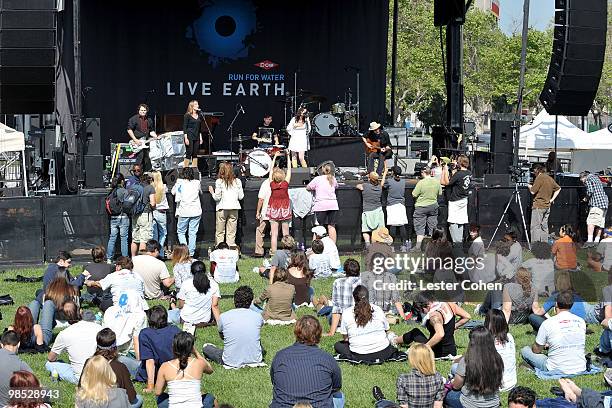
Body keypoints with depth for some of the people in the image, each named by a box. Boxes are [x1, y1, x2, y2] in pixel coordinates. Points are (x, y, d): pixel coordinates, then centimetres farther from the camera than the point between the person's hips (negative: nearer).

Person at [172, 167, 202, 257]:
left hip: (184, 212, -2)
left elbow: (173, 192, 12)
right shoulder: (197, 183, 3)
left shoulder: (180, 183, -3)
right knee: (193, 233, 7)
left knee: (181, 232, 9)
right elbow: (200, 192, 20)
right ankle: (191, 253, 5)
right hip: (196, 212, 2)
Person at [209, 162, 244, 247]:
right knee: (231, 232, 7)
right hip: (234, 208, 3)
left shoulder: (219, 181, -7)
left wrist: (212, 192, 10)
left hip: (222, 208, -3)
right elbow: (241, 197, 5)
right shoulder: (237, 181, 2)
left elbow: (217, 197, -8)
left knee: (220, 232, 5)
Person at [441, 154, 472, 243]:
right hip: (464, 199, 8)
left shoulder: (458, 174, -21)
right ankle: (460, 240, 22)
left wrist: (446, 171, -10)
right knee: (460, 222, 16)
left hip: (455, 201, -8)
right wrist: (454, 172, 10)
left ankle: (456, 242, -9)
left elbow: (447, 182, -14)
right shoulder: (469, 173, 3)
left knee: (452, 223, -6)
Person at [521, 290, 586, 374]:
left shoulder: (548, 323, -12)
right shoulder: (581, 321, 0)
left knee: (525, 350, 10)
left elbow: (536, 350, 0)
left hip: (558, 370, -5)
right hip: (581, 369, 5)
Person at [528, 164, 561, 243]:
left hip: (538, 205, -8)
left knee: (535, 227, -7)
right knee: (544, 226, 13)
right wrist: (552, 199, 16)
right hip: (547, 206, 8)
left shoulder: (539, 178, -12)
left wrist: (529, 186, 6)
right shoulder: (550, 178, 11)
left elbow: (533, 191, -14)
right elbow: (558, 189, 20)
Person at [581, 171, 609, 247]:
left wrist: (586, 198, 2)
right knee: (600, 223, 10)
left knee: (590, 222, -15)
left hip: (596, 204, -9)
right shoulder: (596, 178, 24)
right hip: (605, 202, 9)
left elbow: (590, 190, -15)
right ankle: (596, 241, 12)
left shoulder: (588, 179, -1)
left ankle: (590, 240, -24)